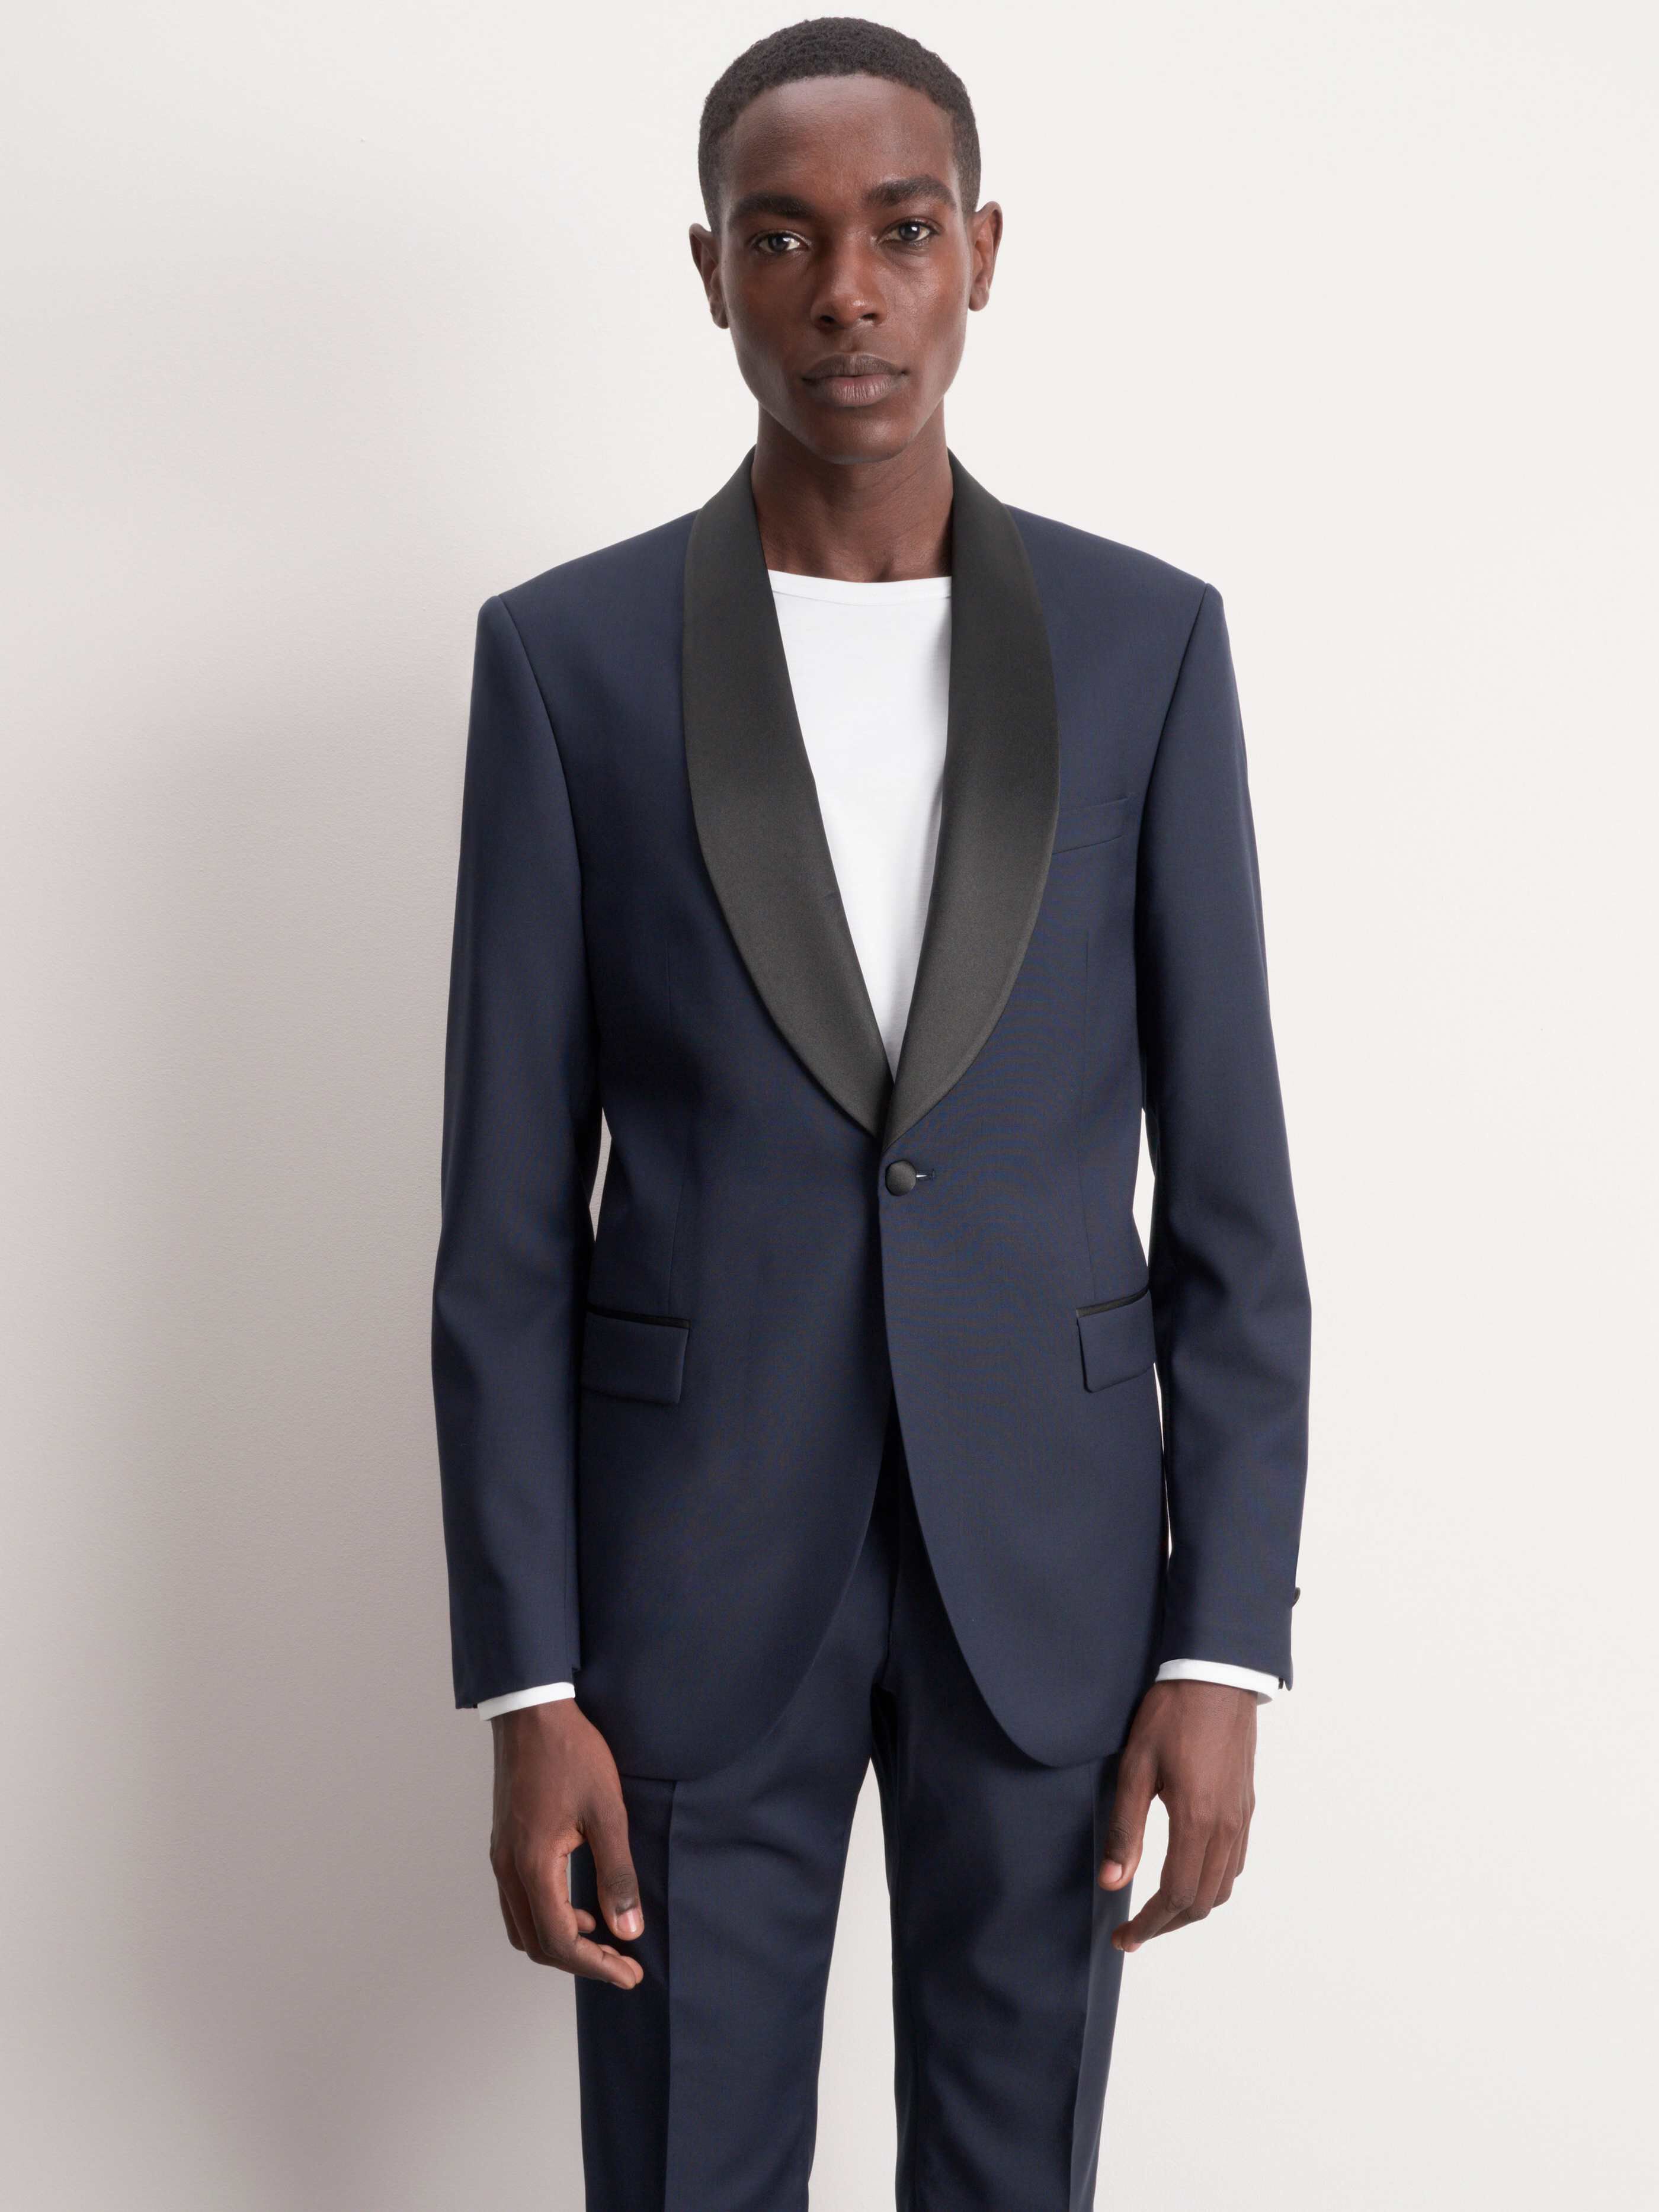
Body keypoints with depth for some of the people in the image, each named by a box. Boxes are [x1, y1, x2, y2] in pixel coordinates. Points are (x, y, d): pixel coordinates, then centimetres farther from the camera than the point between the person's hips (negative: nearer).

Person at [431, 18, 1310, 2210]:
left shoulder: (1147, 641, -1)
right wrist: (525, 1692, -8)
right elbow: (510, 1223, -3)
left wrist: (1226, 1645, -6)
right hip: (697, 1565, -1)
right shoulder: (565, 654, -4)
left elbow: (1228, 1184, 0)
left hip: (1049, 1558, 1)